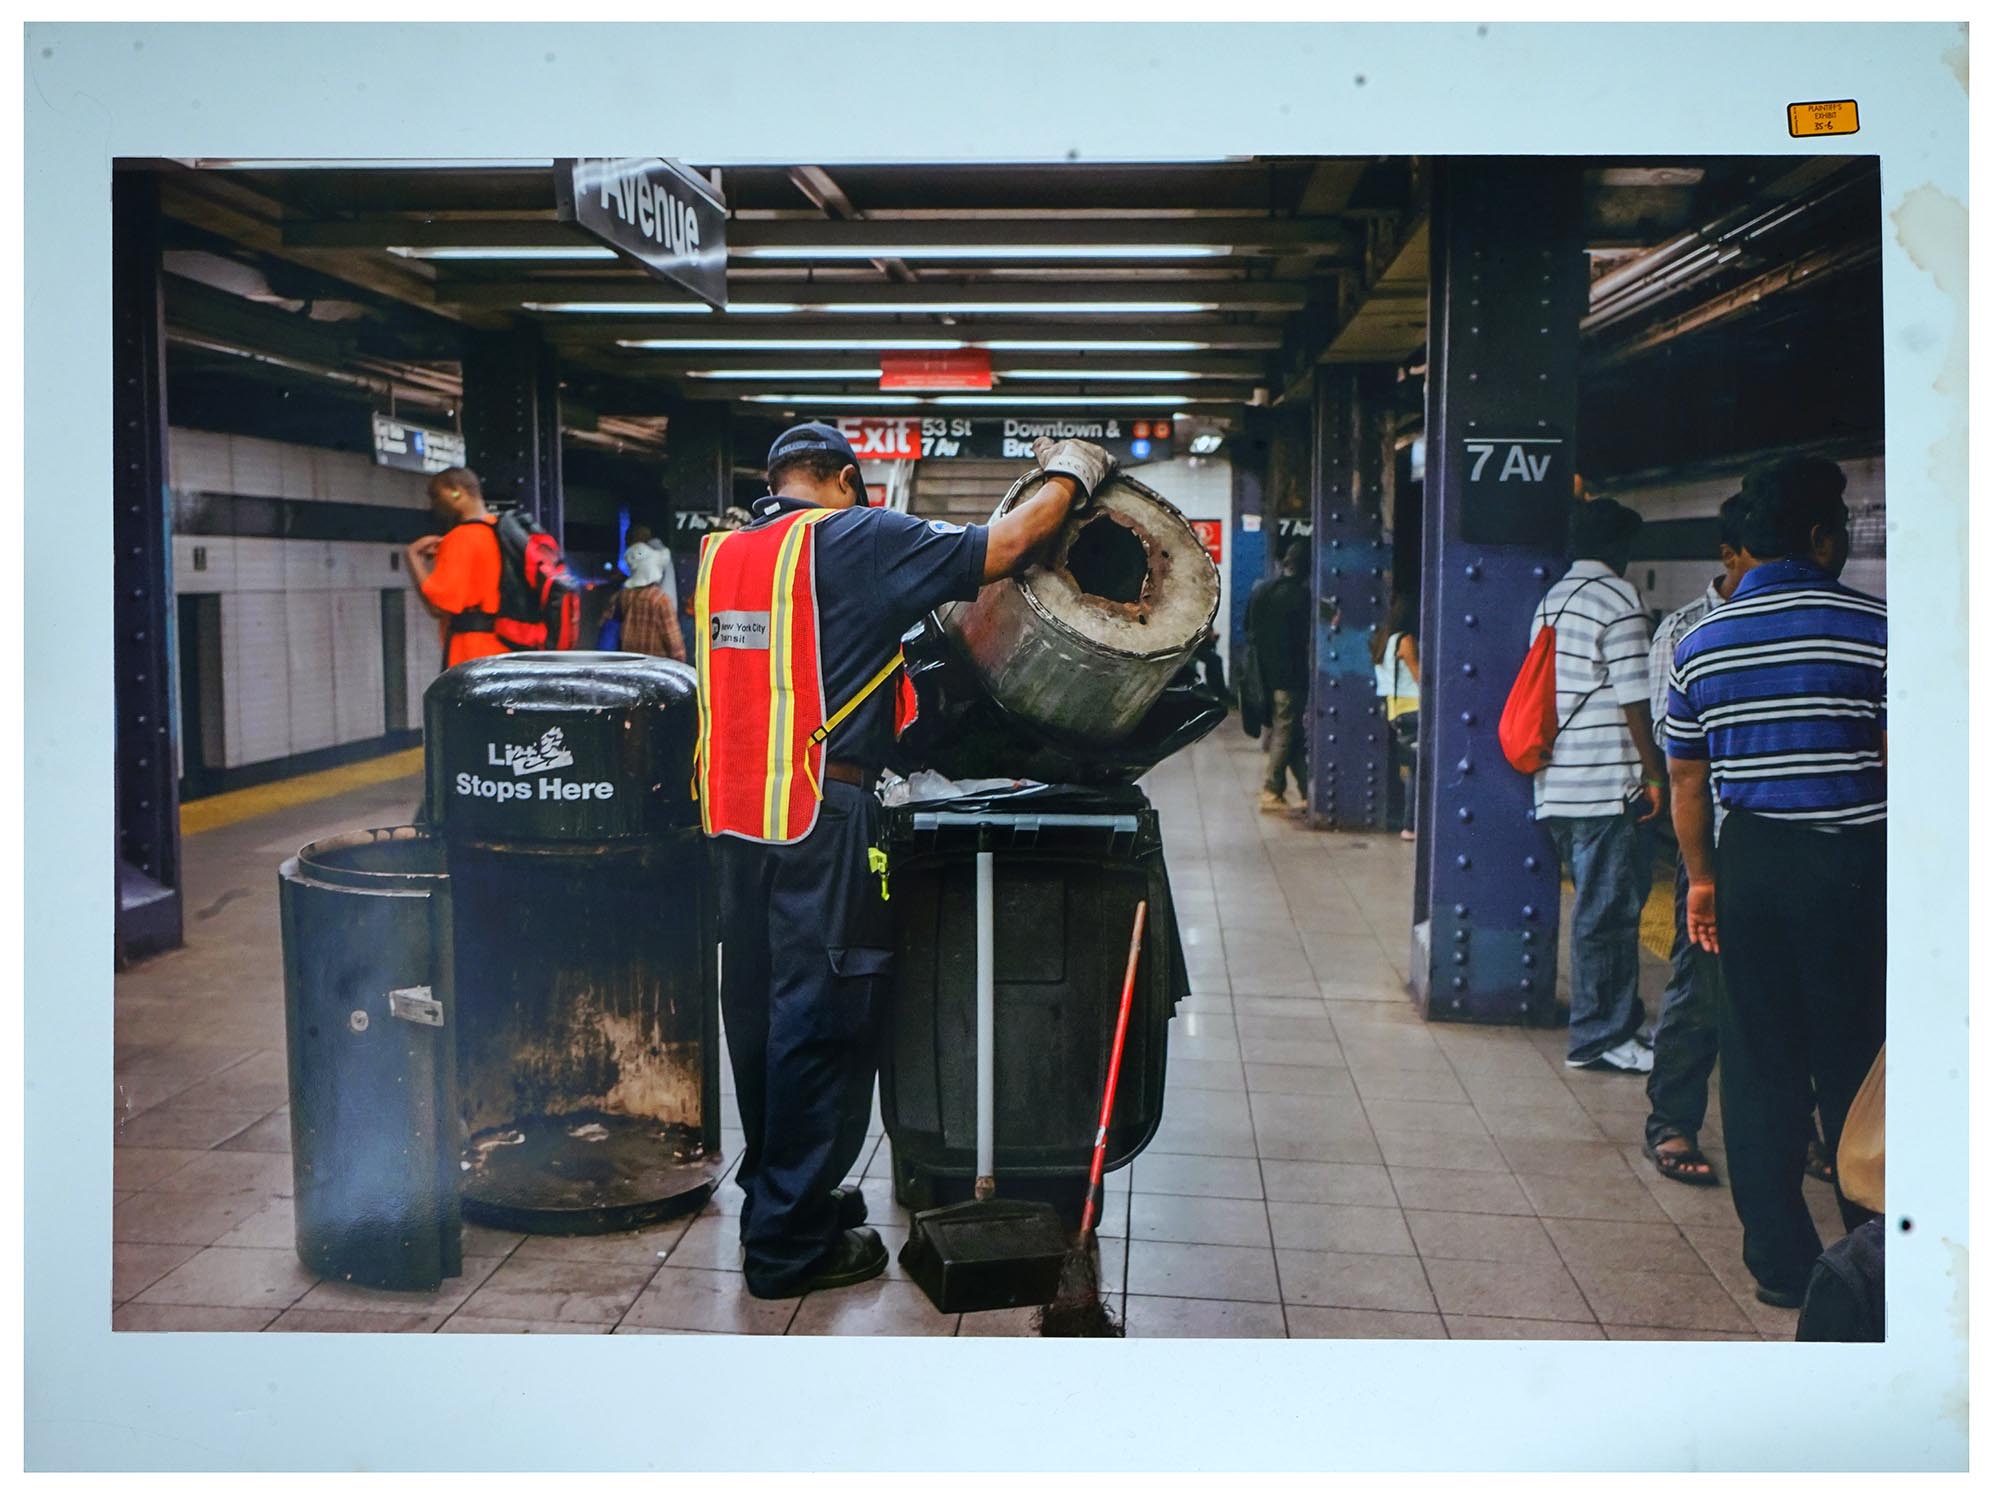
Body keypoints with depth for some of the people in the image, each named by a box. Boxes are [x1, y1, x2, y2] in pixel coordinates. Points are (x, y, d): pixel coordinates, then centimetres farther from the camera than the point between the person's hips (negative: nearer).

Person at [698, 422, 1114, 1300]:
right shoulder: (853, 538, -7)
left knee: (762, 1011, 17)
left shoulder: (718, 554, 14)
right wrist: (1069, 477, 9)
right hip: (820, 819, -8)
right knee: (820, 1021, -1)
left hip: (735, 816, 8)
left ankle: (778, 1190, 32)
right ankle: (789, 1243, 6)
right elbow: (1001, 548, -7)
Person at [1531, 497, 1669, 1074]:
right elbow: (1633, 699, -13)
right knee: (1607, 911, -3)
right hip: (1606, 784, -9)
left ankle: (1621, 1020, 24)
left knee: (1604, 902, 16)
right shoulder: (1618, 599, -9)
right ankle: (1600, 1037, 3)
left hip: (1557, 785, 9)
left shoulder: (1550, 601, 16)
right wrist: (1655, 775, -6)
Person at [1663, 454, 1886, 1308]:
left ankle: (1780, 1262, 15)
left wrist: (1702, 878, 18)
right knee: (1855, 1066, 6)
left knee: (1760, 1063, 9)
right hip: (1852, 862, -3)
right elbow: (1901, 766, -8)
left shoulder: (1699, 643, 5)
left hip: (1750, 861, 3)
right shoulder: (1872, 629, -8)